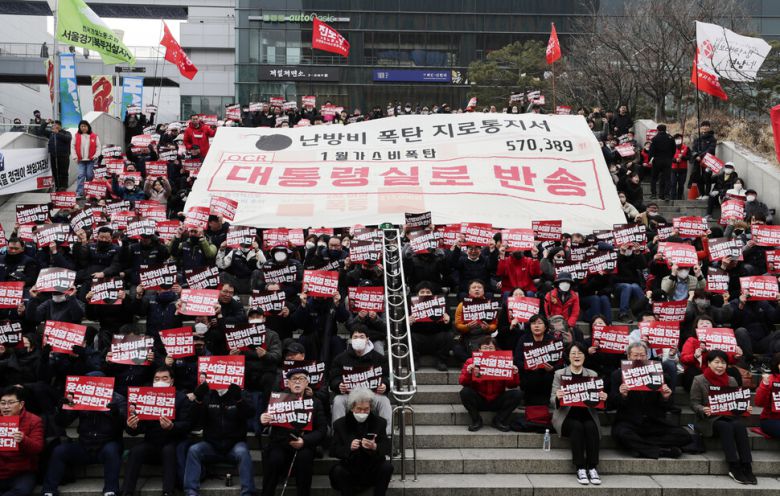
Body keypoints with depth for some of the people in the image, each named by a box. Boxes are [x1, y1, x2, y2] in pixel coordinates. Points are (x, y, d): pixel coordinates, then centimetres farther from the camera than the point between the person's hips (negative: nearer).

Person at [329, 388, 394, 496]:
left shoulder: (379, 422, 1)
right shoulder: (340, 424, -1)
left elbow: (387, 448, -6)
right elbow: (333, 451, -7)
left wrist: (375, 447, -30)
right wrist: (349, 448, -28)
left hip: (372, 469, 1)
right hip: (350, 470, -1)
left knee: (387, 466, -26)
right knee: (338, 470, -29)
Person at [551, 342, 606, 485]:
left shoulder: (593, 375, 13)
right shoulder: (559, 374, 6)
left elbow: (597, 399, 11)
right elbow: (552, 402, 0)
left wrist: (602, 398, -14)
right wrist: (557, 397, -24)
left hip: (587, 414, 2)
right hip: (567, 415, -2)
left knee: (591, 427, -31)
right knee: (577, 427, -32)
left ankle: (592, 468, -26)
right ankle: (580, 469, -28)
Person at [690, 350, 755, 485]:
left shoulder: (731, 381, 14)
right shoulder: (699, 380, 1)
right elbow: (694, 403, -4)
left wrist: (746, 407, -9)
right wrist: (703, 410, -25)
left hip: (729, 416, 4)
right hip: (709, 419, -3)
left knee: (740, 425, -31)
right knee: (726, 427, -35)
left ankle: (747, 467, -32)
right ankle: (734, 468, -33)